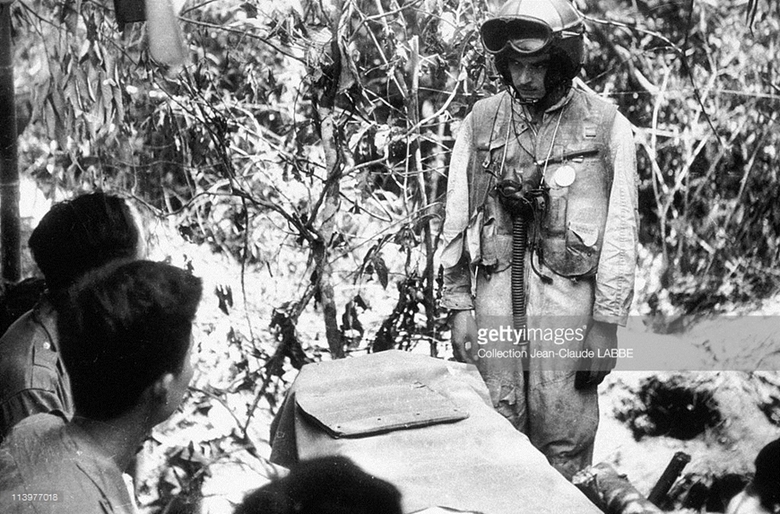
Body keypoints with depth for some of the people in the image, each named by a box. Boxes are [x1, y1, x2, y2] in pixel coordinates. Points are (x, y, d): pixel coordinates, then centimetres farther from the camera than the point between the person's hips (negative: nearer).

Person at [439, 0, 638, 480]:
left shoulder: (606, 126, -1)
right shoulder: (482, 121, 7)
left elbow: (620, 230, -2)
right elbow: (457, 219, 9)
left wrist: (607, 324, -5)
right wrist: (458, 306, 5)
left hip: (567, 295, -2)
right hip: (495, 292, 2)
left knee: (564, 436, 2)